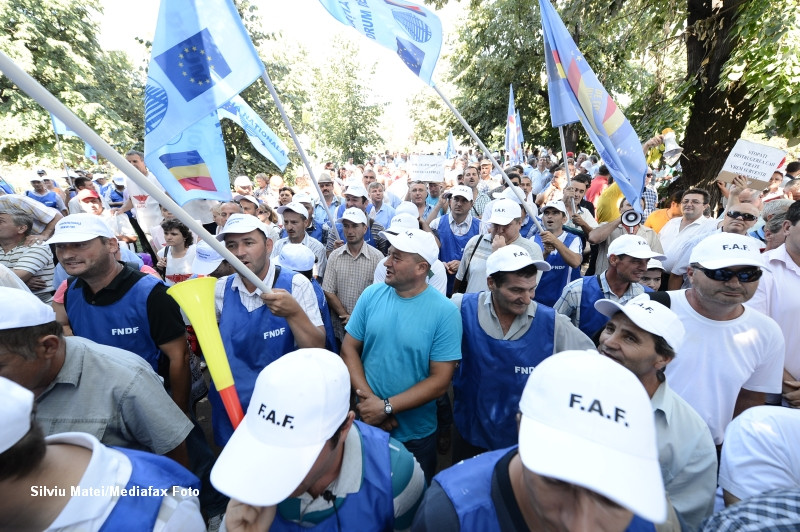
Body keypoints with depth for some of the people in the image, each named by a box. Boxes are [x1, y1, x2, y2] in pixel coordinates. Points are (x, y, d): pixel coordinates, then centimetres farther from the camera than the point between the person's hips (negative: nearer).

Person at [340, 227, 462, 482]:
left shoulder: (445, 312, -19)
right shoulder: (371, 295, -10)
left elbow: (440, 381, -18)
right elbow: (349, 348, -6)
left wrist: (387, 407, -21)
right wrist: (368, 398, -18)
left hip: (416, 433, -2)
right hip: (367, 423, 3)